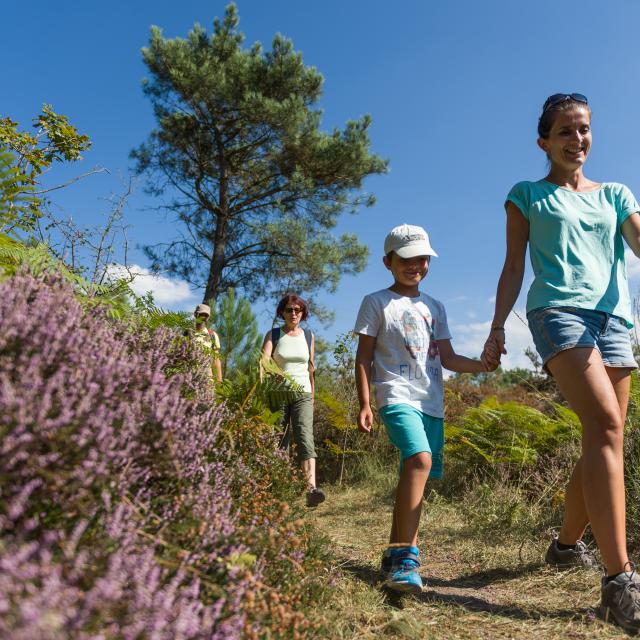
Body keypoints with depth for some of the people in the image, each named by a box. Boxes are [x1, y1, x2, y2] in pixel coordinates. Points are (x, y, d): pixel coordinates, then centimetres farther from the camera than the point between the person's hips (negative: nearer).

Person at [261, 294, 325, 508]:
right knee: (277, 441, 3)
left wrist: (312, 395, 15)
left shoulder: (308, 336, 12)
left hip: (302, 394, 0)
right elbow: (263, 359, -10)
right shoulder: (273, 335, 6)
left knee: (304, 436, -17)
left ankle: (312, 489, -30)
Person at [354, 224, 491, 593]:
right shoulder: (377, 302, 5)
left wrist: (486, 364, 0)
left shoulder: (435, 307, 20)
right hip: (398, 397, -6)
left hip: (433, 403, 6)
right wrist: (364, 403, -6)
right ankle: (405, 556, -23)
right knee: (420, 460, -28)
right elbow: (363, 357, 2)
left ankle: (397, 553, 24)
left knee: (416, 475, 7)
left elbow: (448, 358, 16)